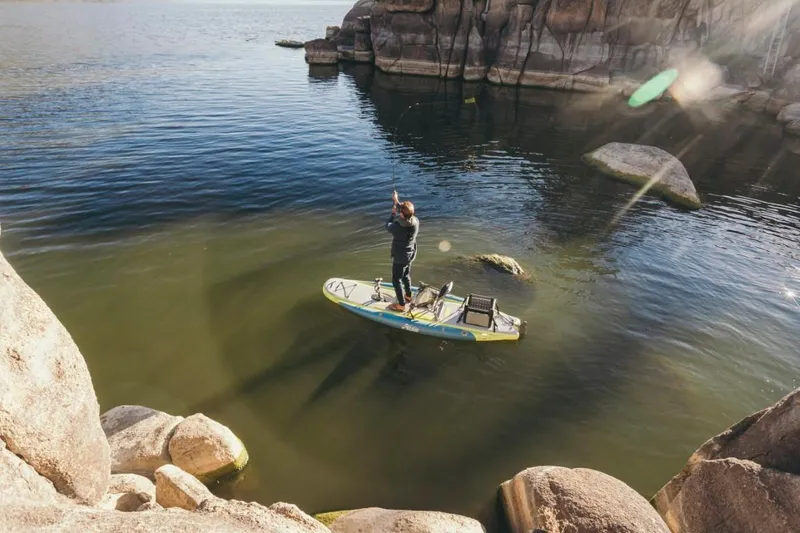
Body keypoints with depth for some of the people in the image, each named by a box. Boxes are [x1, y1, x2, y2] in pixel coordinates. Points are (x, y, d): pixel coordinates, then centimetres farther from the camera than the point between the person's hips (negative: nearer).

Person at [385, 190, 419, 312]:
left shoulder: (398, 227, -35)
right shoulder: (415, 221, -17)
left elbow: (388, 226, -10)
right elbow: (407, 215, 5)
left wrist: (393, 213, 4)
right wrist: (397, 201, 13)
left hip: (400, 257, -7)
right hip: (410, 254, 7)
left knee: (396, 280, 11)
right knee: (406, 275, 28)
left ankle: (401, 305, 22)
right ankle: (408, 296, 47)